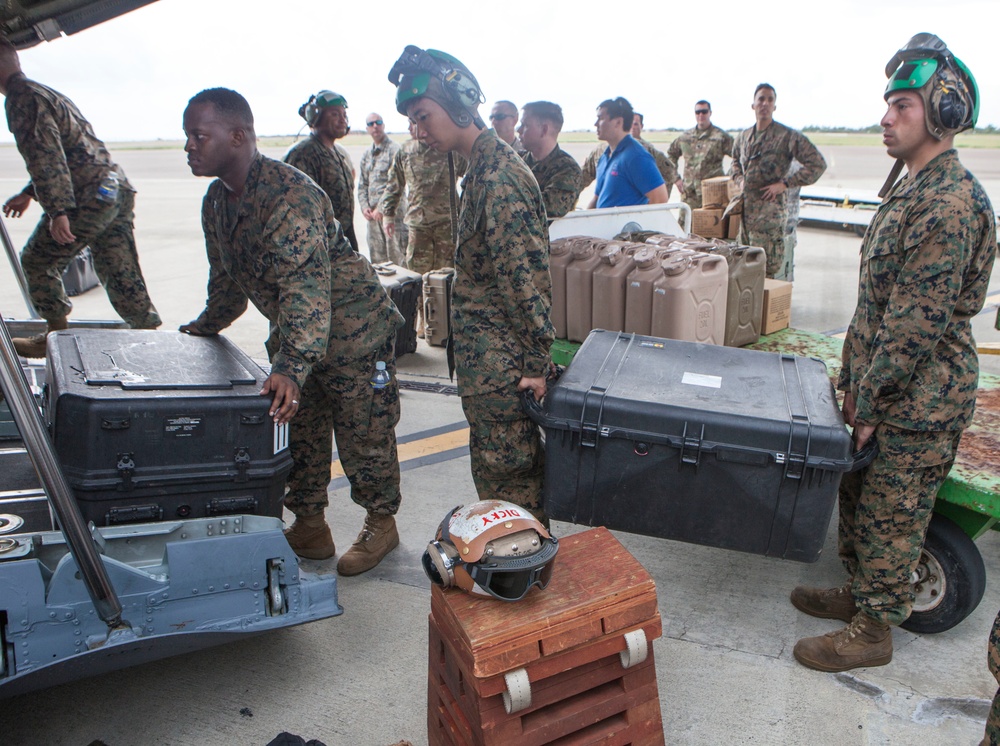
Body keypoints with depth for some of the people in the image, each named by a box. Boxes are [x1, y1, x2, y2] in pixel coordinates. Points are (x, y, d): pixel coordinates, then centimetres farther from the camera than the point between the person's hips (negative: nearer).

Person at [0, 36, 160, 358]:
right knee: (122, 276, 9)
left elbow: (45, 156, -19)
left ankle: (57, 337, 14)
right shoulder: (47, 94, 26)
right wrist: (28, 194, 40)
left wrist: (58, 210, -23)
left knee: (37, 262, 6)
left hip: (88, 198, -9)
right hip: (119, 191, 9)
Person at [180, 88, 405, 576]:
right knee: (297, 432, 13)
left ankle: (381, 524, 23)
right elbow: (227, 278, 19)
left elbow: (306, 286, -37)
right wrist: (205, 327, 28)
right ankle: (309, 527, 28)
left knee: (364, 435, 3)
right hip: (293, 334, 9)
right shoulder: (216, 202, 3)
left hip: (353, 328, -8)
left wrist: (292, 366, -46)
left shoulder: (289, 196, -27)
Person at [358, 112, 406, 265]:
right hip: (373, 213, 7)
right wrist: (365, 206, 3)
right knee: (377, 258, 9)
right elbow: (362, 185, 20)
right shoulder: (366, 155, 17)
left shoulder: (394, 150, -5)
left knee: (397, 257, -6)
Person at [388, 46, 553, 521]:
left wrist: (535, 363, -20)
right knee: (497, 464, 20)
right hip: (486, 356, 10)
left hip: (498, 363, -10)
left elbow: (527, 274, -22)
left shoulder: (499, 177, -19)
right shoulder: (483, 168, 13)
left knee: (506, 472, 2)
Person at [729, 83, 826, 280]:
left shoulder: (788, 136, -7)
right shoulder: (743, 137, 12)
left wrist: (785, 183, -14)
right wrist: (739, 179, 12)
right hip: (745, 210, 7)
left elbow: (817, 164, -9)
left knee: (768, 270, -6)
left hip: (771, 210, -6)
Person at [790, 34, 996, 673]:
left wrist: (869, 402, -18)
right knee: (860, 494, 20)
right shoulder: (914, 190, 11)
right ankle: (861, 592, 39)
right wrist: (854, 379, 15)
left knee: (893, 513, 5)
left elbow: (918, 323, -24)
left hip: (921, 399, -9)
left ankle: (874, 630, 22)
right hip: (883, 387, 9)